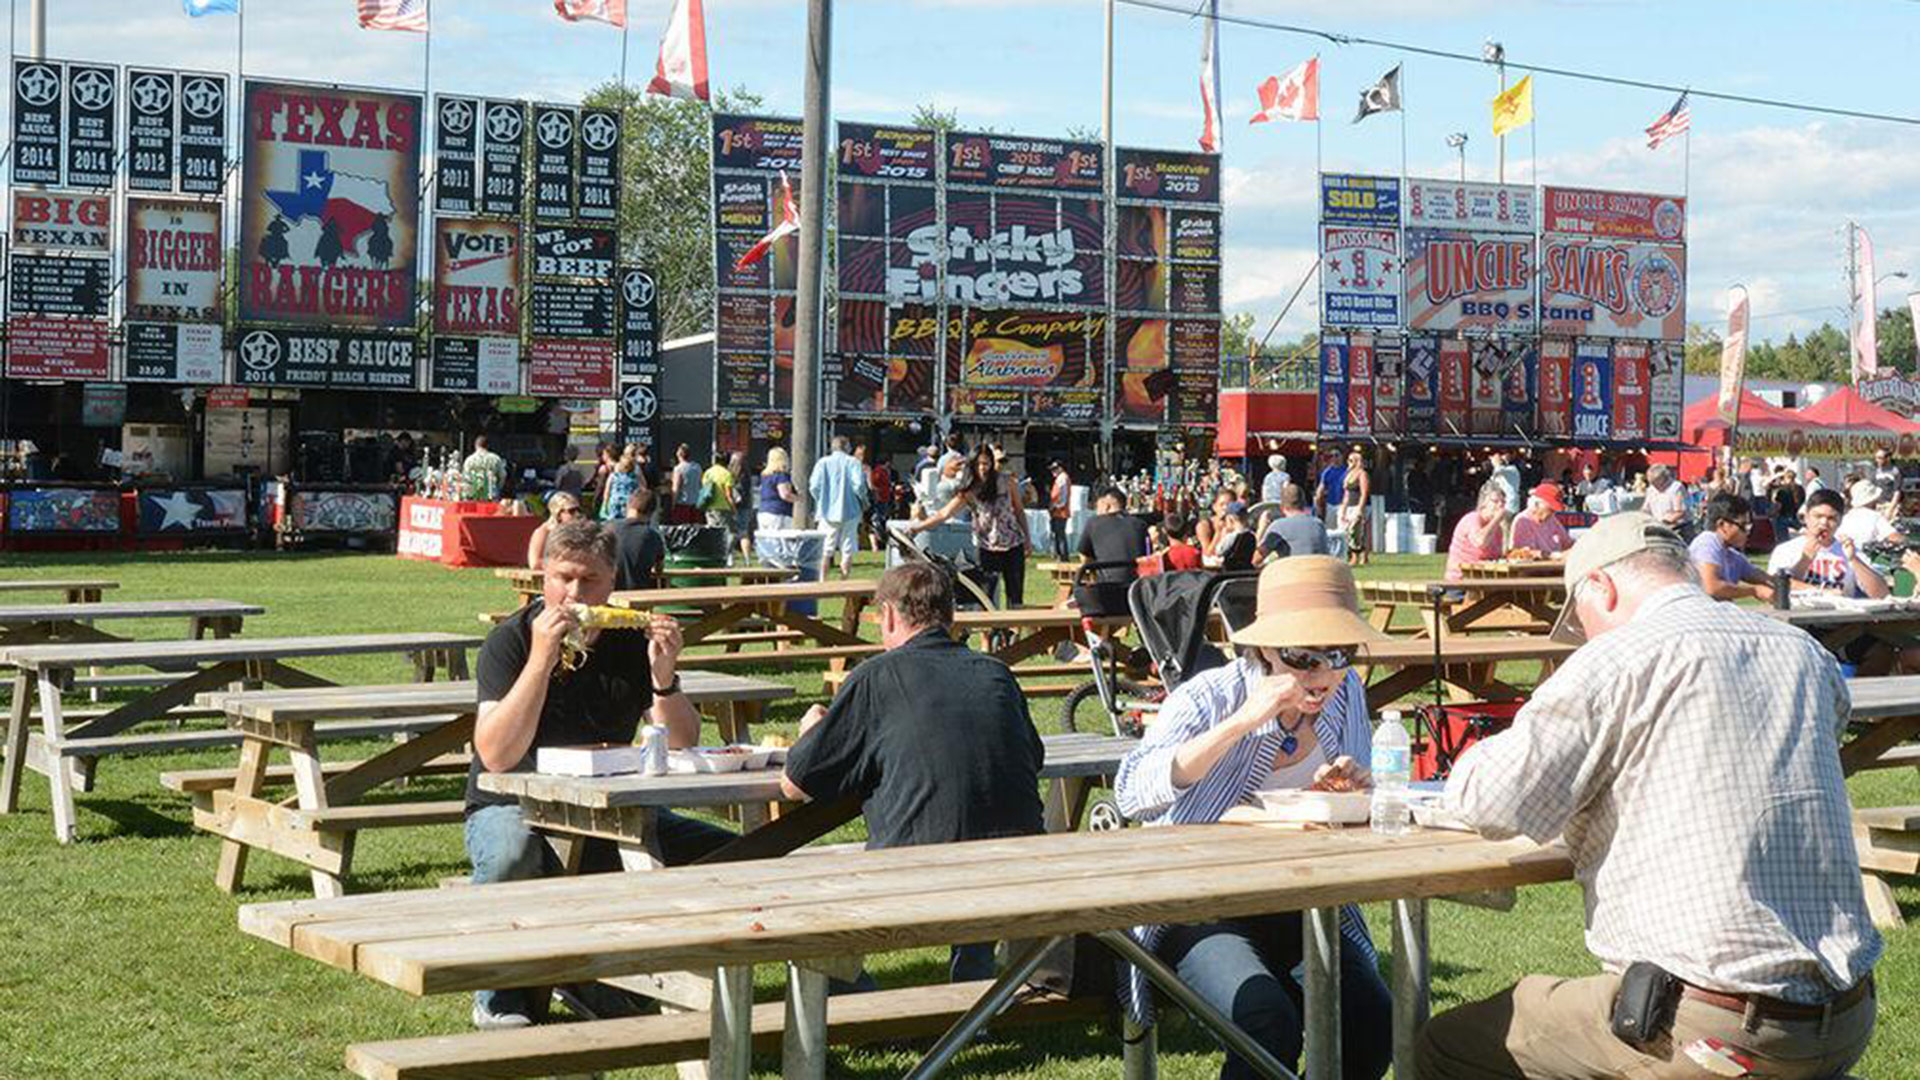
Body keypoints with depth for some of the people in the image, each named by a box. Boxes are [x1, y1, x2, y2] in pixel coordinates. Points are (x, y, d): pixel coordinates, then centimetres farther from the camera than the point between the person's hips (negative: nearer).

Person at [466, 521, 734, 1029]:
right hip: (512, 809, -5)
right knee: (511, 854, -39)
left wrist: (665, 677, -26)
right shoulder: (510, 641, -12)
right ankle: (500, 996, -12)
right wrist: (541, 659, -33)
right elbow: (497, 756, -26)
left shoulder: (633, 642, -1)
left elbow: (683, 749, -8)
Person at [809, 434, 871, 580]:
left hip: (828, 512, 1)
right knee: (847, 551, 7)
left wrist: (822, 501, 10)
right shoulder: (853, 462, -4)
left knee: (824, 551, 6)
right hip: (850, 511, -1)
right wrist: (863, 502, 3)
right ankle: (843, 582, 6)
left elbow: (814, 487, -7)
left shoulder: (823, 462, 0)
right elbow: (858, 485, -14)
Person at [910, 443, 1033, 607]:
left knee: (1015, 594, 2)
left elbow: (1019, 511, 8)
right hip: (986, 547, -1)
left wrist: (1027, 538, 10)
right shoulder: (968, 491, -7)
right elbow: (945, 513, -14)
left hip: (1013, 545, 1)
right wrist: (918, 527, -24)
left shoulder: (1006, 482, -3)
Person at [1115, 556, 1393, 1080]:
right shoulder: (1209, 698, -15)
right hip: (1202, 912, -5)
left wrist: (1350, 790, -10)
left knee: (1372, 1023, -17)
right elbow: (1131, 795, -32)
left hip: (1304, 906, 5)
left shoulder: (1346, 693, 1)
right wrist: (1242, 722, -37)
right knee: (1270, 1025, -30)